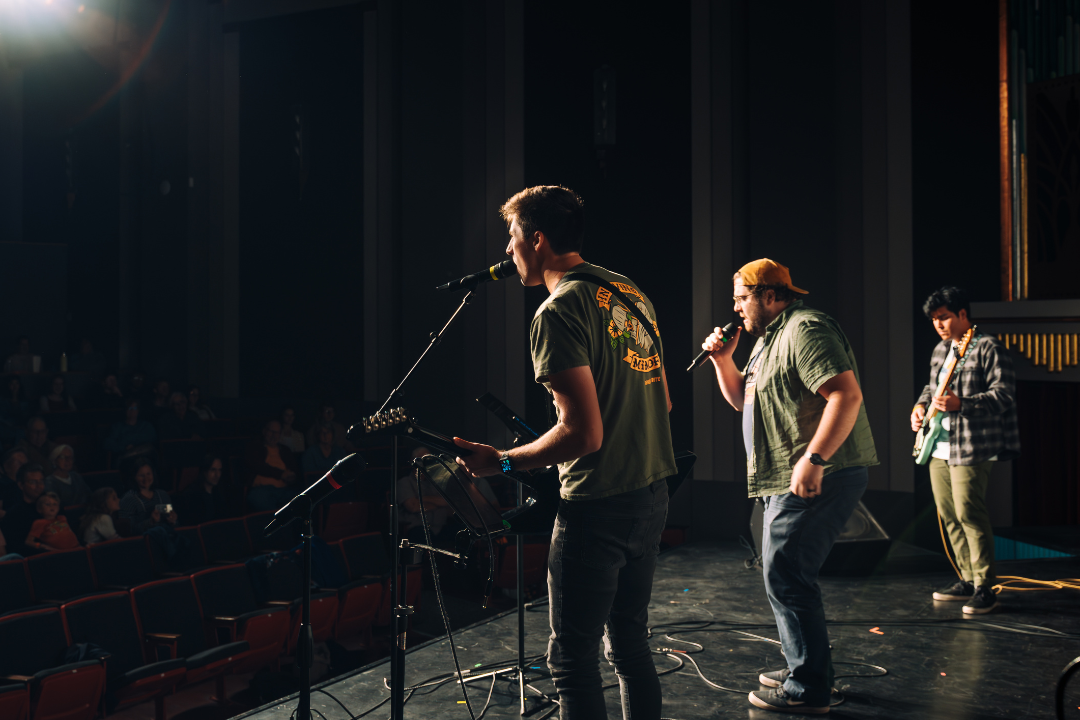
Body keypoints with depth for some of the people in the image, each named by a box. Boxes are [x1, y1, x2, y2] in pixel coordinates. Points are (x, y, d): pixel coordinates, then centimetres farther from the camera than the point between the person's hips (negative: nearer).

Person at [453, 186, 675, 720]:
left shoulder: (558, 311, -16)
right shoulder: (631, 293, 9)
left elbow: (583, 433, -22)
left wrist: (500, 462, -10)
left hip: (597, 511, -9)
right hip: (652, 497, 9)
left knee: (572, 659, 3)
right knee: (630, 642, 19)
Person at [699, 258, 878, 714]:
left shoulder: (806, 329, -14)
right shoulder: (769, 339, 20)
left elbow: (846, 394, -25)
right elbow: (741, 400, 27)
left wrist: (812, 460, -29)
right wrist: (723, 360, 10)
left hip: (819, 478, -11)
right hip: (789, 481, 11)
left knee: (785, 576, -9)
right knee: (784, 574, 18)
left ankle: (808, 690, 0)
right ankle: (805, 668, 30)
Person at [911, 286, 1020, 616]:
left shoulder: (988, 348, -9)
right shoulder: (940, 350, 17)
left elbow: (1004, 394, -16)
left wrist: (962, 404, -26)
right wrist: (921, 406, 9)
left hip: (972, 449, -8)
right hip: (939, 448, 9)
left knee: (969, 514, -11)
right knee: (948, 515, 11)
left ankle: (985, 588, -3)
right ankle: (968, 580, 21)